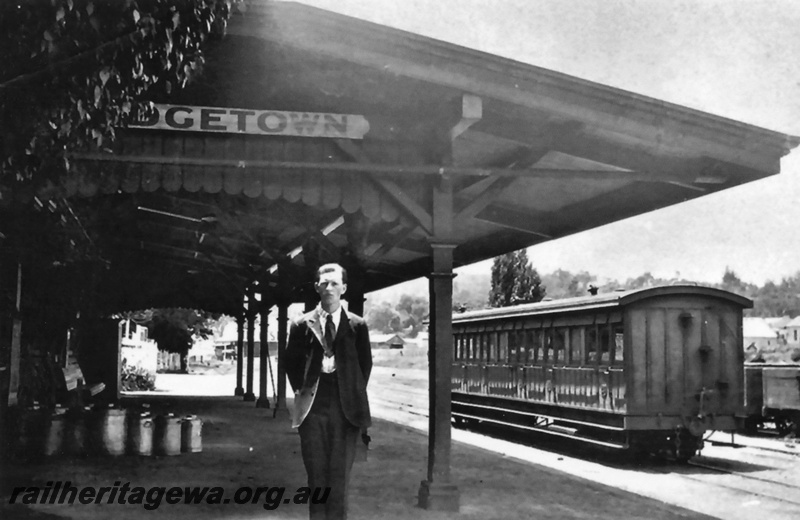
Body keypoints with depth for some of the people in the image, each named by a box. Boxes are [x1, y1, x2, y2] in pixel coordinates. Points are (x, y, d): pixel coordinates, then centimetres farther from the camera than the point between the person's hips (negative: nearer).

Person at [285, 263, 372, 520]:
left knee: (339, 476, 1)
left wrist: (355, 393, 6)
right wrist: (301, 390, 5)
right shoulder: (302, 325, 5)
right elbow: (292, 362, 13)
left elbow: (365, 363, 12)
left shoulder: (357, 325, 4)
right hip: (313, 406, 1)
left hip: (346, 407, 0)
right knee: (316, 475, 3)